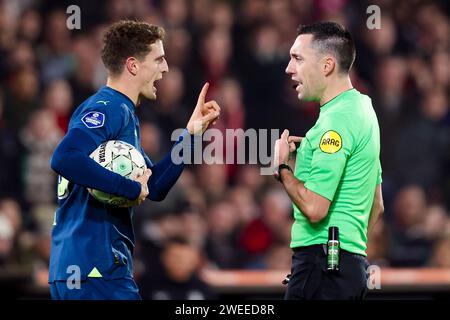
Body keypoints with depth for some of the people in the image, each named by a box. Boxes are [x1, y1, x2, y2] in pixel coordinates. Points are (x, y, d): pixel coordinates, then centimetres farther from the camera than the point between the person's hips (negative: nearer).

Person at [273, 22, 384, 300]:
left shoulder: (336, 121, -16)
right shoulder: (362, 107, 17)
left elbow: (314, 208, -21)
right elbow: (376, 205, 23)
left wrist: (282, 168, -6)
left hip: (322, 265, -10)